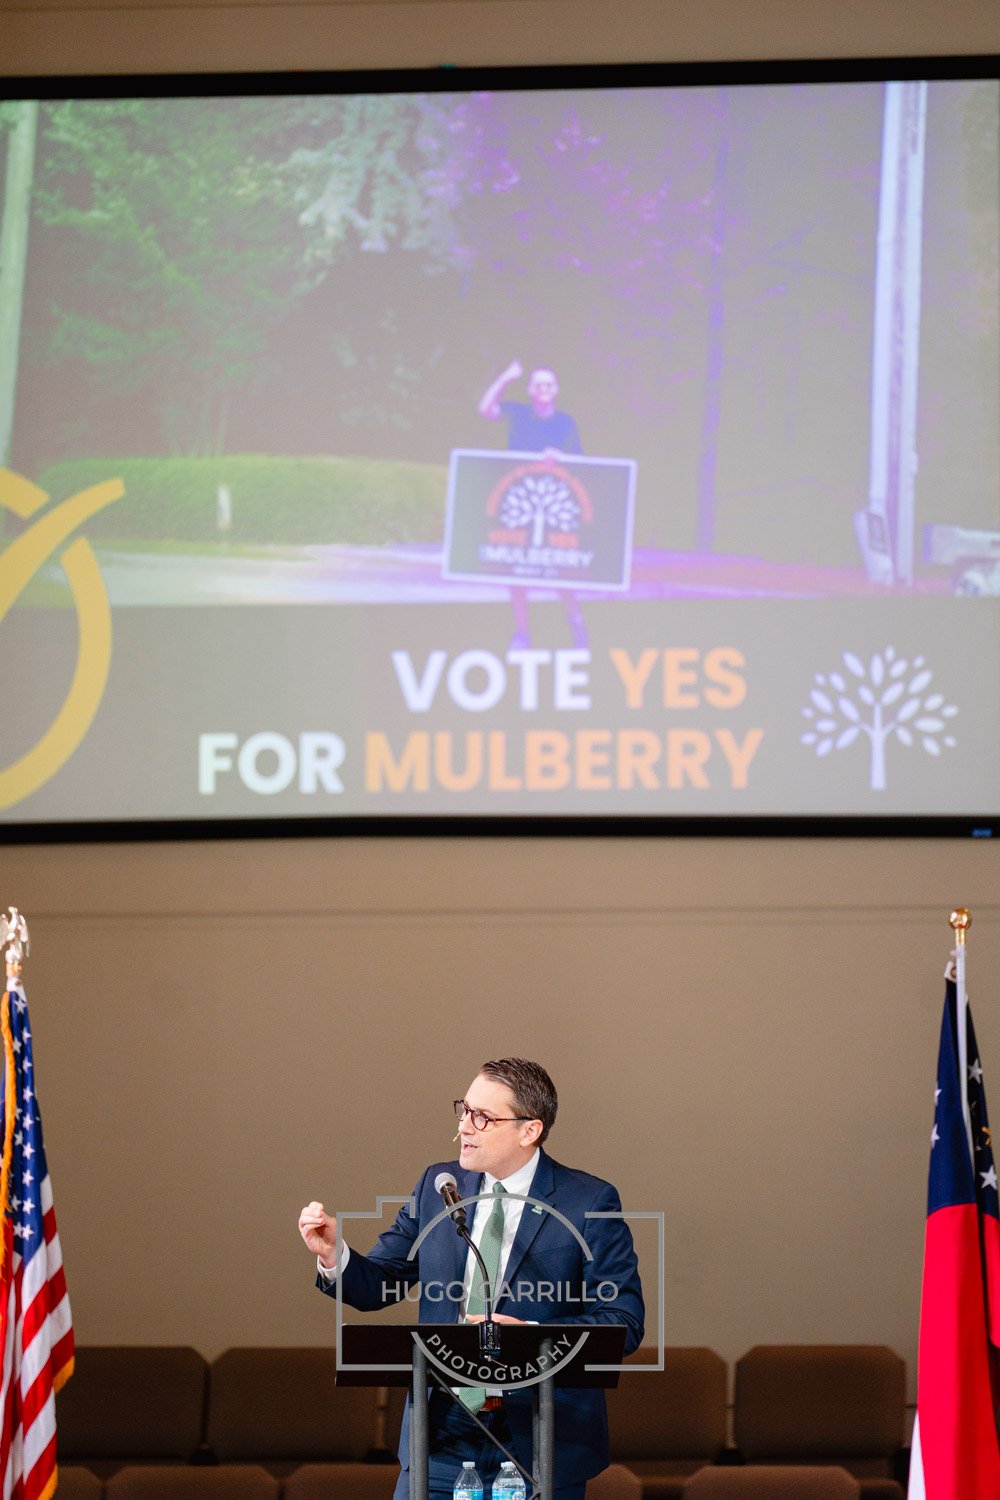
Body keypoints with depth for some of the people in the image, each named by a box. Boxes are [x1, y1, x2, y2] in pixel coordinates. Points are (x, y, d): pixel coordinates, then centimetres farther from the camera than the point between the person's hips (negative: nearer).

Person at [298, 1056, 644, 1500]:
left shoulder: (590, 1203, -7)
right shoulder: (437, 1186, 7)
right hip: (444, 1436, 3)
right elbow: (376, 1286, 9)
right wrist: (334, 1254, -12)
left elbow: (623, 1323, -11)